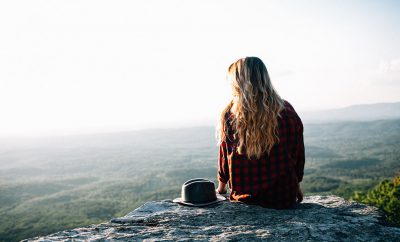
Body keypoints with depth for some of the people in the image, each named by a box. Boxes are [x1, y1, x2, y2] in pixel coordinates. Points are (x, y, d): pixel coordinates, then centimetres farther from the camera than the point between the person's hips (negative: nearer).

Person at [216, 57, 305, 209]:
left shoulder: (230, 115, -11)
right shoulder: (287, 111, -7)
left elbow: (225, 156, 1)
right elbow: (298, 155, 4)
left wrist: (221, 187, 19)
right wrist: (296, 185, 21)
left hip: (244, 198, -1)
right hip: (284, 199, 1)